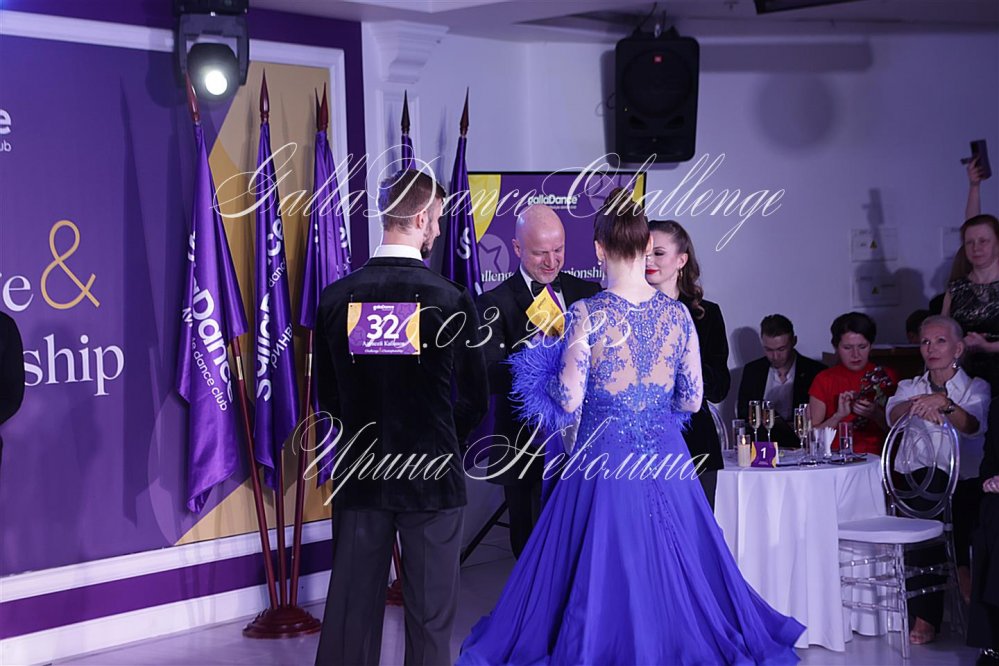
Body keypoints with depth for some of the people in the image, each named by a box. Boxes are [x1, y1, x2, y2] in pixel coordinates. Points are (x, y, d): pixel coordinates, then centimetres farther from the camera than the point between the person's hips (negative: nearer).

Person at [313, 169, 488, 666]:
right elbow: (474, 400, -3)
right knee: (430, 615, 8)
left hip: (357, 474, 3)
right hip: (431, 477, -3)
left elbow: (327, 397, 4)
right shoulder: (451, 299, -12)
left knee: (351, 608, 12)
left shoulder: (337, 297, -4)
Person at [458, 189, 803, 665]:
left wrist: (548, 374, 7)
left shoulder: (587, 315, -13)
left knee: (598, 575, 8)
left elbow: (568, 402, -13)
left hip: (602, 461, -3)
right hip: (665, 460, 3)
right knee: (670, 572, 15)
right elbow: (692, 400, 3)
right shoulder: (678, 314, -2)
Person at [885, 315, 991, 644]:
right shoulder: (910, 387, 18)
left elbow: (973, 425, -12)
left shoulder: (976, 388, 10)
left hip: (965, 484, -1)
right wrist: (917, 404, -29)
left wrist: (943, 403, -32)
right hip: (916, 482, 1)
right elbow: (894, 414, -6)